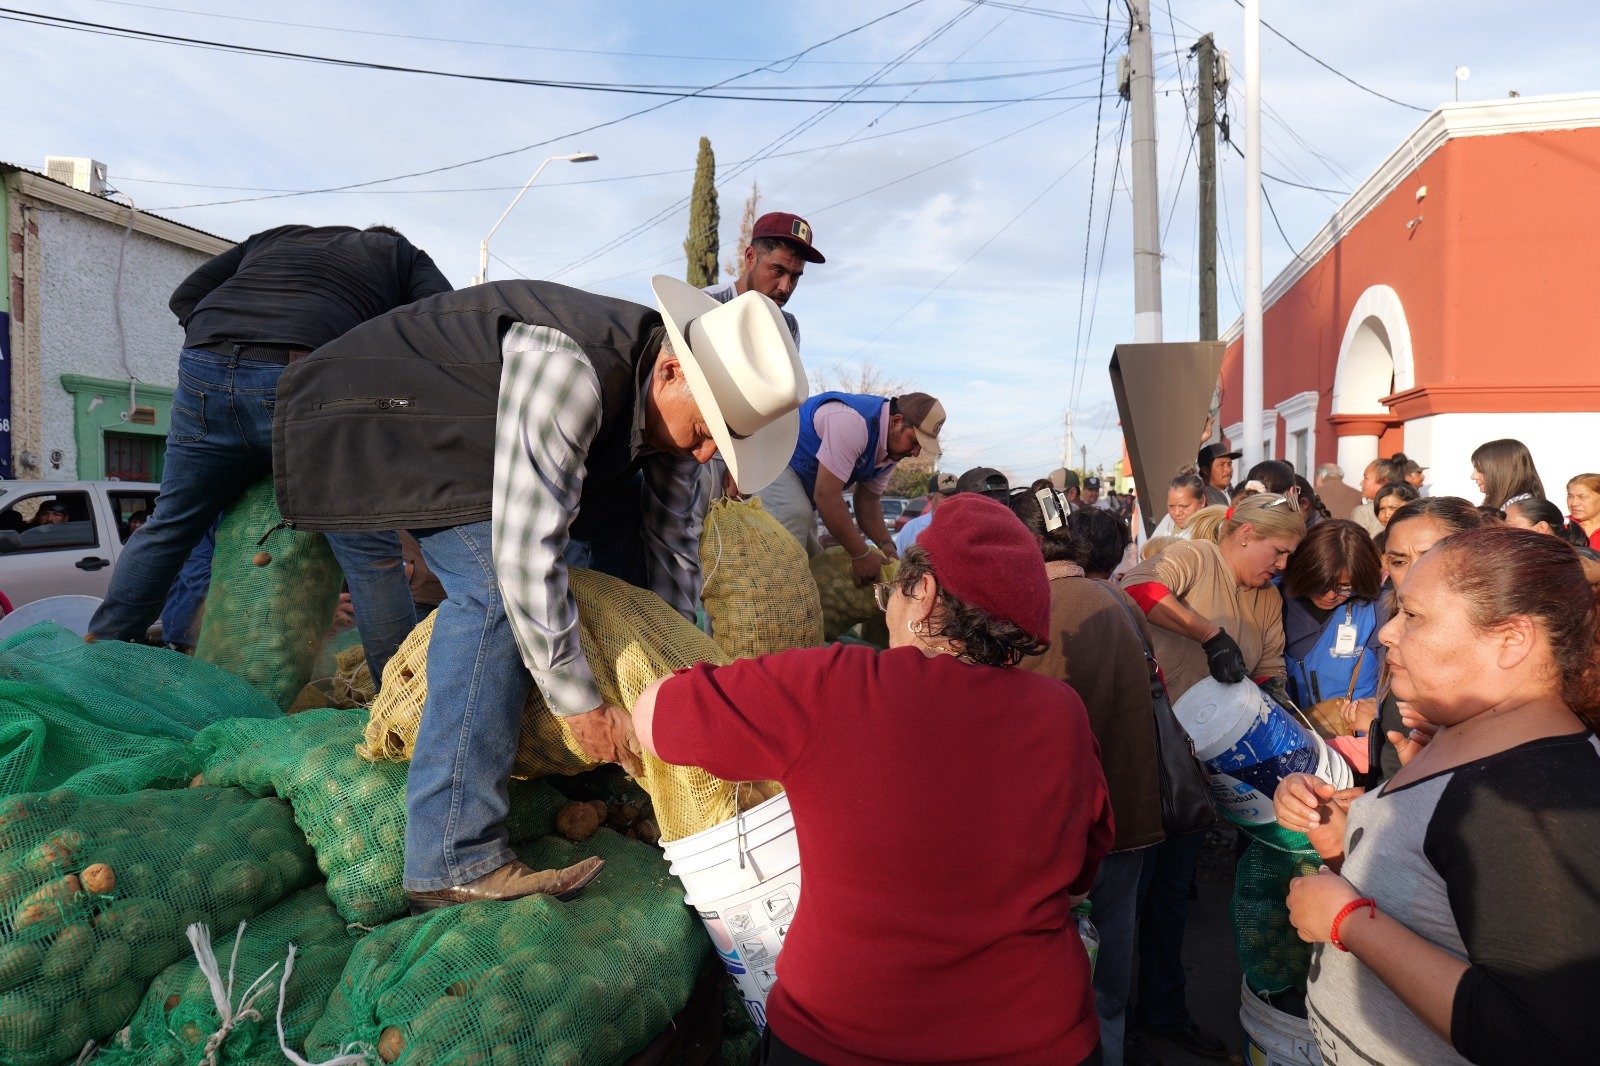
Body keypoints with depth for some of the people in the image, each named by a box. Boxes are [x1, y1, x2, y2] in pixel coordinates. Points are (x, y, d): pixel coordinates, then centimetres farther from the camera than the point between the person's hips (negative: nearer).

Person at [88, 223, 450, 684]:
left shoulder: (275, 237, 36)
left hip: (205, 370, 5)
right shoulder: (405, 256, 25)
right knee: (370, 552, 0)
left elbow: (186, 296, 27)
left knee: (170, 525, 23)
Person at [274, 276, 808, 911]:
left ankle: (605, 775, 12)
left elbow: (672, 540, 1)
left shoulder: (671, 397, -10)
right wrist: (579, 704, -30)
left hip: (481, 433, 9)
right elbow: (524, 555, -40)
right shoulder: (571, 371, -39)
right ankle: (454, 865, -23)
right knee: (496, 585, -27)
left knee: (615, 552, 1)